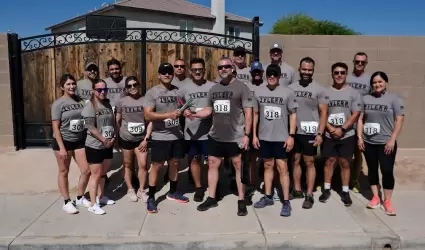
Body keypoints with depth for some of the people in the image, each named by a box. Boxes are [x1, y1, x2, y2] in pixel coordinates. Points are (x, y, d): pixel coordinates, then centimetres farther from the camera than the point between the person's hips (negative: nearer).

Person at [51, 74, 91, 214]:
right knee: (64, 172, 9)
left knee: (86, 170, 5)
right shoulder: (58, 104, -9)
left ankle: (80, 198, 26)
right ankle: (67, 202, 23)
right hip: (64, 141, -4)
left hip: (79, 141, 5)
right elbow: (55, 127, -12)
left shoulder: (80, 101, 3)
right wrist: (61, 147, -17)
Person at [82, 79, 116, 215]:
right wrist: (104, 140, -18)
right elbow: (90, 127, -19)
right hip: (94, 146, -7)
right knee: (96, 175, -1)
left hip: (108, 146, 7)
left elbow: (113, 122, 13)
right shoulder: (90, 106, -12)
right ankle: (93, 204, 10)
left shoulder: (108, 104, 8)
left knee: (103, 173, 18)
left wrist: (112, 138, -2)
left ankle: (101, 196, 35)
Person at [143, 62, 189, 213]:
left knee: (175, 163, 15)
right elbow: (148, 115, -16)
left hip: (177, 136, 5)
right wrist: (168, 115, -25)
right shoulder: (152, 92, -8)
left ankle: (173, 192, 33)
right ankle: (151, 197, 14)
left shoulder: (178, 91, 6)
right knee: (156, 166, 2)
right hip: (160, 137, -5)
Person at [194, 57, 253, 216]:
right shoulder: (214, 89, 12)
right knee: (212, 165, 12)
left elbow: (248, 112, -9)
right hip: (215, 136, 6)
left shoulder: (241, 87, -6)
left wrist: (246, 134, -14)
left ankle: (241, 201, 15)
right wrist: (194, 114, -2)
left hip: (236, 137, -6)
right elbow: (209, 109, 16)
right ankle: (211, 198, 25)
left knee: (239, 167, 4)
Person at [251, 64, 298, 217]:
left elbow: (293, 114, -2)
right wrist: (254, 135, 5)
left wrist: (291, 136, -8)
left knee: (282, 168, -1)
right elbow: (255, 114, 8)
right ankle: (268, 197, 24)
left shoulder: (288, 92, -3)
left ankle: (286, 202, 6)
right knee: (268, 166, 13)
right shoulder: (258, 92, 4)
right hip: (264, 137, 3)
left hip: (281, 138, -3)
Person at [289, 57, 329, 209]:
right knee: (295, 161, 12)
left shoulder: (319, 89, -4)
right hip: (293, 132, 4)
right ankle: (297, 190, 26)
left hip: (310, 132, -3)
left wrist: (320, 134, -12)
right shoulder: (291, 87, 4)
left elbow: (323, 113, -5)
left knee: (309, 163, 4)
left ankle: (309, 195, 12)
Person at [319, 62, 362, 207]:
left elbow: (355, 114, -6)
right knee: (329, 161, 9)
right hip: (329, 135, 1)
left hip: (347, 135, -1)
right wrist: (331, 129, -11)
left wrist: (342, 129, -14)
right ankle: (326, 189, 21)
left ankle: (345, 192, 17)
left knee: (345, 163, 6)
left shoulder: (353, 93, -1)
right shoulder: (326, 92, 2)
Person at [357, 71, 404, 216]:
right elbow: (360, 119, 8)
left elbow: (399, 120, -7)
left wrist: (392, 140, -13)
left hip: (386, 143, -3)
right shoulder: (365, 98, 7)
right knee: (372, 170, 11)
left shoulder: (394, 99, -2)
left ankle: (387, 201, 9)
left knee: (387, 171, -3)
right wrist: (359, 137, 0)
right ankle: (375, 198, 22)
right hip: (368, 142, 4)